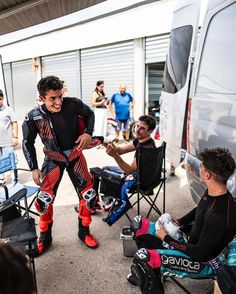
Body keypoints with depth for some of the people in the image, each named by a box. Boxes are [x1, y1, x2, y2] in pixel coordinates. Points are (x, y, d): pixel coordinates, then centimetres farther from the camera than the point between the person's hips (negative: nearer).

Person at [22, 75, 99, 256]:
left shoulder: (73, 104, -20)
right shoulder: (34, 117, -20)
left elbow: (89, 114, 2)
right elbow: (28, 143, -4)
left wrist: (88, 133, -14)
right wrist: (34, 168, -8)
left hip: (75, 155, 1)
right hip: (53, 159, -1)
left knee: (89, 195, 0)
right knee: (44, 200, -6)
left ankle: (84, 233, 25)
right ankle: (45, 239, 21)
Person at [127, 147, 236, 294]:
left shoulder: (219, 215, -34)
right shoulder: (212, 192, -9)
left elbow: (200, 254, -27)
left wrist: (166, 237, -19)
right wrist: (178, 222, 2)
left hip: (203, 262, -9)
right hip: (190, 239, 9)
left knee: (143, 257, -29)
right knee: (139, 223, 9)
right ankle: (148, 274, 24)